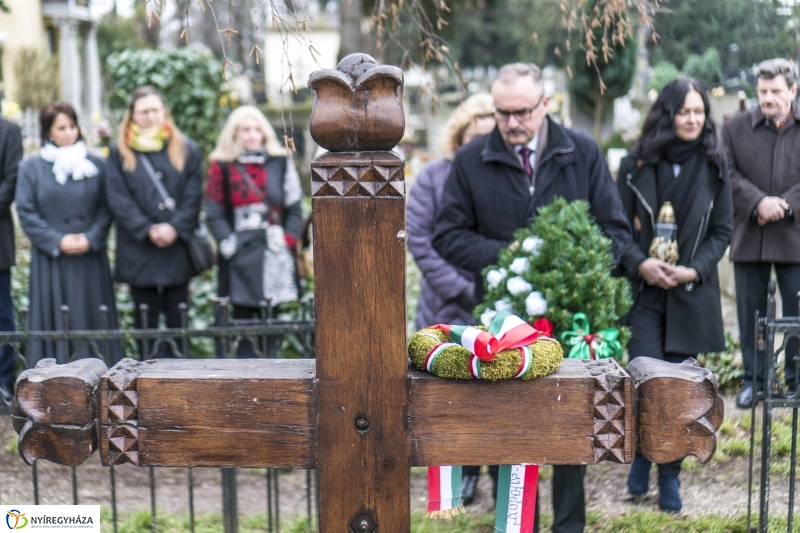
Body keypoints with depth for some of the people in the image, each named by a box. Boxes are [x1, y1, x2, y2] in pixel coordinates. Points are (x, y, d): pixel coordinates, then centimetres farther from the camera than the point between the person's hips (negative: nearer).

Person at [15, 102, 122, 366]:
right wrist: (58, 241, -11)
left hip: (90, 259, 1)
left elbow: (106, 209, 6)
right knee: (54, 324, 0)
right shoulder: (31, 168, 4)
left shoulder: (96, 166, 8)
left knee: (92, 322, 3)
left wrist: (91, 239, -10)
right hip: (50, 262, -1)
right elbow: (26, 213, -1)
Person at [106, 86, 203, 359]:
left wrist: (175, 227, -12)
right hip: (138, 251, -1)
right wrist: (147, 230, -13)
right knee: (146, 320, 4)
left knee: (177, 319, 4)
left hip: (177, 248, 1)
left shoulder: (186, 149, 9)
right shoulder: (120, 152, 6)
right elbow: (117, 198, -2)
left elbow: (194, 195, 2)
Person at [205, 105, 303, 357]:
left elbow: (295, 208, 9)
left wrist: (288, 240, -3)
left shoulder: (280, 163, 9)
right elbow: (214, 214, 2)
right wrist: (228, 244, -9)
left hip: (274, 256, 2)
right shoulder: (222, 167, 5)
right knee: (243, 318, -2)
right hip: (240, 257, -2)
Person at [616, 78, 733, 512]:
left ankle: (669, 475, 20)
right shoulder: (637, 165, 1)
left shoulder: (713, 167, 3)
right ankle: (642, 453, 17)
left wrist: (694, 269, -10)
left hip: (691, 294, 1)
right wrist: (640, 263, -15)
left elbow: (722, 231, 5)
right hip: (643, 291, -1)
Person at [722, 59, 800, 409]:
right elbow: (730, 175, -3)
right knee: (750, 312, 9)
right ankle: (753, 380, 20)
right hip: (748, 238, 1)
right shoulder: (734, 129, 4)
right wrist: (759, 203, -16)